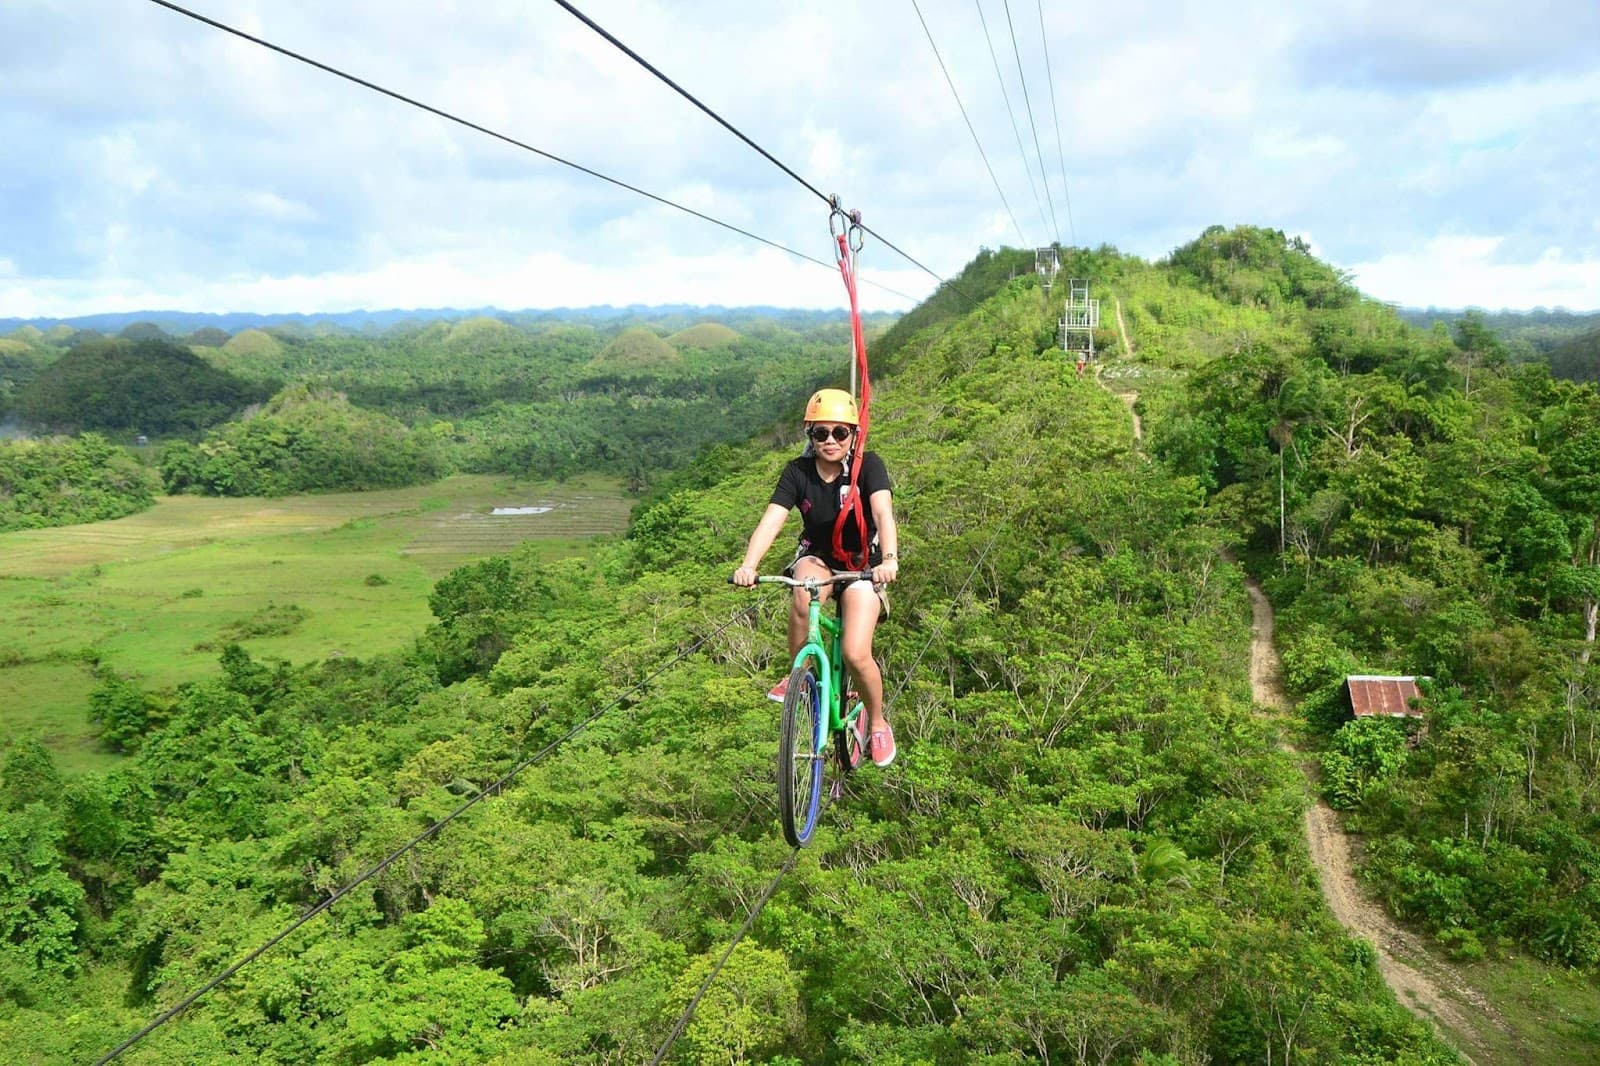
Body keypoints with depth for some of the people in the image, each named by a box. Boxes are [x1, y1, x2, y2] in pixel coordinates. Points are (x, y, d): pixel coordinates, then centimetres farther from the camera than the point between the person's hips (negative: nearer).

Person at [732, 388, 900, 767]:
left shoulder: (868, 466, -17)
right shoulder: (798, 472, -12)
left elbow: (883, 514, -32)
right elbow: (771, 520, -25)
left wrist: (889, 559, -52)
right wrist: (748, 565, -43)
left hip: (862, 564, -1)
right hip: (816, 558, 2)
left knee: (856, 654, -19)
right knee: (804, 594, -37)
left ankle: (877, 721, 11)